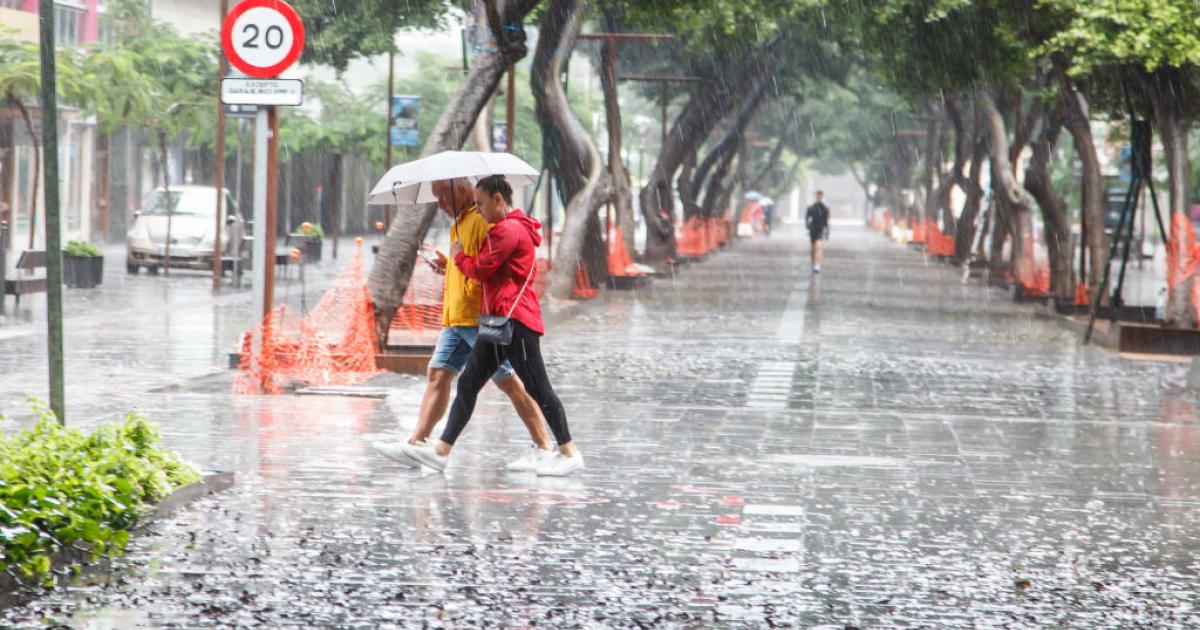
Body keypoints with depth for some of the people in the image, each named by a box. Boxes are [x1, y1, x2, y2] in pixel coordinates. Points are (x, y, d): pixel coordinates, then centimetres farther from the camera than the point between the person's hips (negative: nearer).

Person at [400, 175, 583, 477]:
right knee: (468, 383, 6)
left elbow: (481, 269, -12)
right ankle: (442, 451, 4)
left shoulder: (509, 230, -13)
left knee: (538, 388, -5)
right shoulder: (505, 230, 22)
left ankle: (569, 453, 2)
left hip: (515, 321, -11)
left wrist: (458, 255, 6)